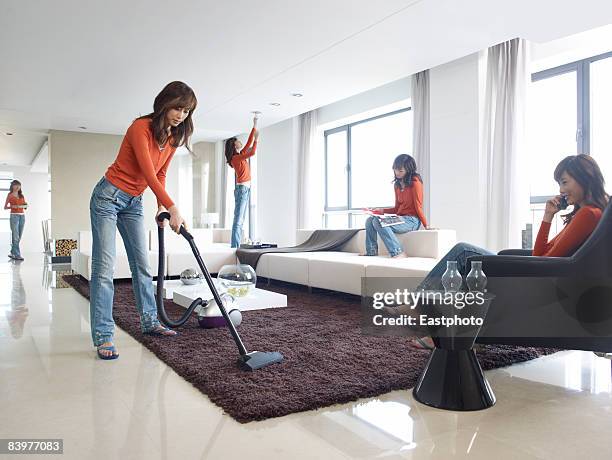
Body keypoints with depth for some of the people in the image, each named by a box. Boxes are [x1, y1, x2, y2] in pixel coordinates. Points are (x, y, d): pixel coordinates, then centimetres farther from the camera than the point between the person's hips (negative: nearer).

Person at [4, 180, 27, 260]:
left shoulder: (22, 196, 14)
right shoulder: (10, 195, 1)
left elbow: (25, 207, 16)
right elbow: (5, 207, 0)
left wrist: (25, 206, -6)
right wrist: (12, 206, -17)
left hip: (22, 216, 5)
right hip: (14, 216, -5)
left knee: (19, 237, 7)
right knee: (15, 236, -7)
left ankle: (13, 253, 19)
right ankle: (17, 255, -7)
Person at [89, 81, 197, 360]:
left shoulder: (174, 138, 2)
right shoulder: (141, 127, -21)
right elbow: (148, 173, -28)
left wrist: (161, 206, -1)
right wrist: (173, 208, -32)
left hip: (133, 202, 8)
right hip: (108, 196, -7)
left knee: (142, 264, 10)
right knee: (104, 266, -10)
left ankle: (150, 322, 20)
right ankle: (103, 336, -8)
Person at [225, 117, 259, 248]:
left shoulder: (240, 155, 15)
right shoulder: (235, 158, -10)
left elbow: (249, 143, 21)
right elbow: (252, 153, -18)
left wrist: (254, 126, 22)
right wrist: (256, 139, -6)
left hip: (245, 189, 10)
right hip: (242, 189, -10)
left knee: (240, 221, 6)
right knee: (238, 220, -13)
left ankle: (237, 246, 7)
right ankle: (234, 247, -15)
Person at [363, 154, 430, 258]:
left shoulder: (415, 182, -9)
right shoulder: (397, 184, 16)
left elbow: (418, 206, -10)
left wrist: (425, 225, -10)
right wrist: (381, 211, 6)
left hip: (412, 220, -8)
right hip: (400, 218, 8)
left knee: (379, 222, -26)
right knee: (370, 220, -2)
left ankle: (398, 253, -26)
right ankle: (372, 251, -3)